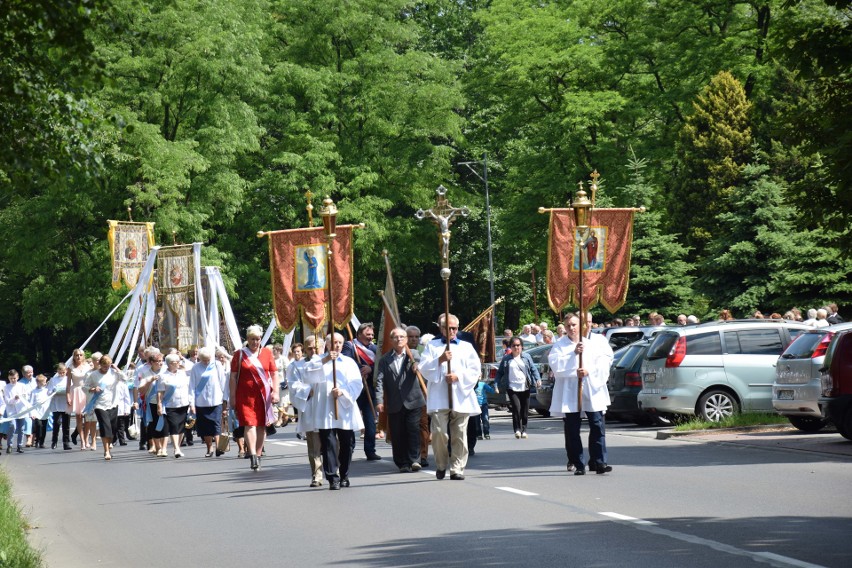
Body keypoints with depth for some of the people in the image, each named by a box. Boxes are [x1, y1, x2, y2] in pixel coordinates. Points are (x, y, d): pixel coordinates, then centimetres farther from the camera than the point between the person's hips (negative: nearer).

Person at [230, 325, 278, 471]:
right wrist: (232, 396, -1)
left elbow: (274, 374, 8)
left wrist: (275, 391, -2)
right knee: (249, 424, -13)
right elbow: (233, 376, 4)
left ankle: (258, 456, 14)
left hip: (263, 394, 2)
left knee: (261, 425, 5)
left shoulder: (267, 353, 8)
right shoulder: (239, 354, 4)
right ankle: (253, 456, -22)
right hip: (245, 395, -2)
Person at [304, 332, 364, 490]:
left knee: (347, 444, 6)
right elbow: (309, 376, -10)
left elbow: (357, 384, 3)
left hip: (345, 409, 2)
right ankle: (333, 478, -10)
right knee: (328, 444, -9)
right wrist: (324, 361, -19)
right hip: (325, 411, -2)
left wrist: (343, 392, -14)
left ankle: (344, 476, 20)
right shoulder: (318, 361, 10)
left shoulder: (349, 362, 14)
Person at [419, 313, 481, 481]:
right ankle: (441, 465, 7)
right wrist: (440, 360, -11)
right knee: (439, 432, -11)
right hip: (439, 399, -1)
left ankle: (457, 468, 1)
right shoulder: (432, 346, 16)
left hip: (461, 398, 1)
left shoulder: (467, 347, 17)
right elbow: (424, 369, 4)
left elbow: (475, 370, 8)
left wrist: (458, 376, -7)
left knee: (459, 435, -3)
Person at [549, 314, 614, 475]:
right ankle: (576, 464, 4)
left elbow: (605, 359, -2)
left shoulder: (597, 340, 10)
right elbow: (555, 364, -5)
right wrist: (573, 353, -13)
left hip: (592, 390, 0)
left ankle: (598, 462, -3)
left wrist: (589, 370, -16)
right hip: (569, 392, 0)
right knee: (572, 430, 0)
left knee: (598, 427, -5)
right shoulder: (560, 345, 11)